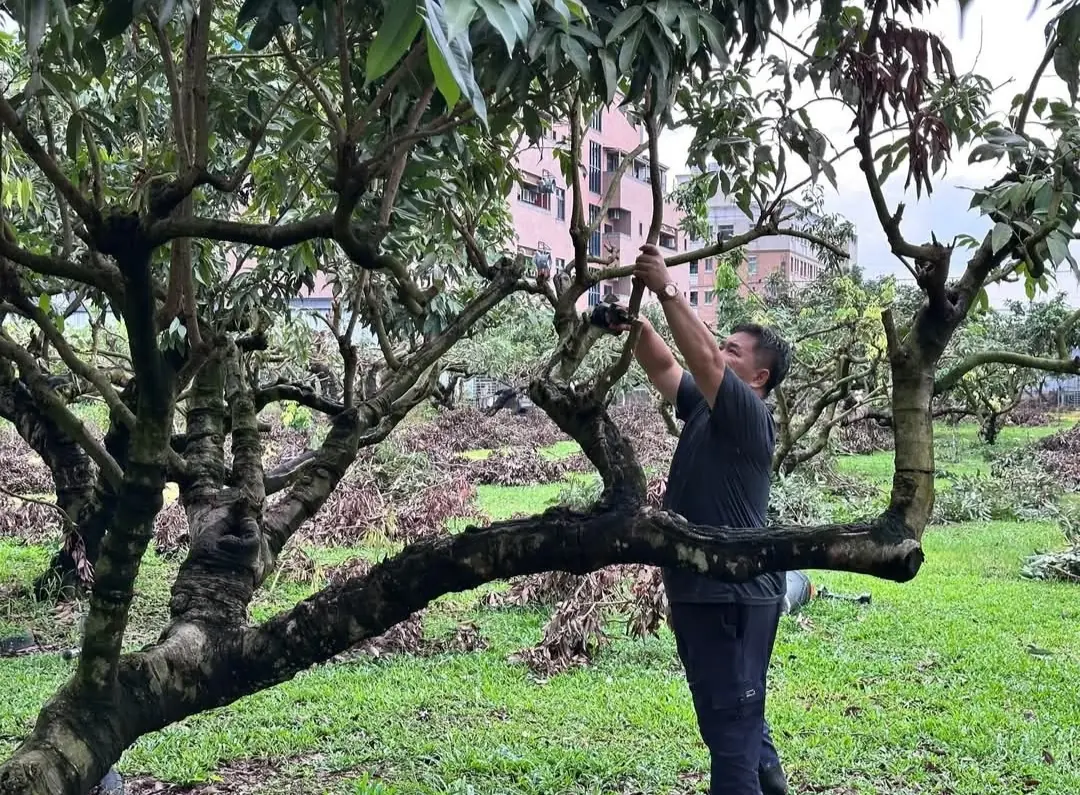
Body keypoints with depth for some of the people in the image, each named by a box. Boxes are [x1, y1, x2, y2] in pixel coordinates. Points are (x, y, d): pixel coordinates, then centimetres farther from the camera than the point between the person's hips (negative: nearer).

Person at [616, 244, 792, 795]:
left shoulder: (750, 416, -12)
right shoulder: (704, 408, 12)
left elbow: (703, 360, -24)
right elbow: (663, 365, 8)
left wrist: (667, 289, -25)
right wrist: (633, 320, -9)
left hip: (734, 597, -9)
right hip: (698, 593, 9)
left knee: (732, 730, -5)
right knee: (741, 723, 24)